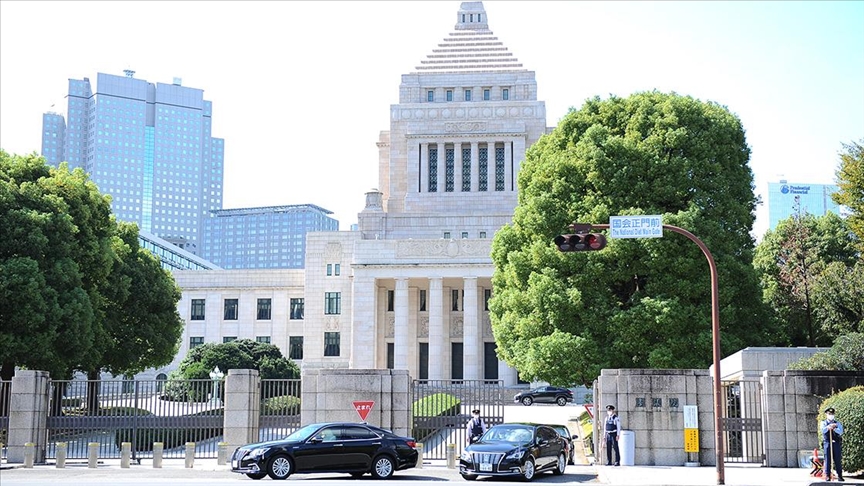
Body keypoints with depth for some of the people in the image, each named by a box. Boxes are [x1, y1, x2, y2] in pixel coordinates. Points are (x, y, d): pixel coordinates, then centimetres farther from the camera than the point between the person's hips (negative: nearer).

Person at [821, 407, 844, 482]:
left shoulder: (837, 423, 13)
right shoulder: (824, 423, 11)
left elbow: (841, 432, -4)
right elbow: (823, 430, -11)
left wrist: (834, 428, -24)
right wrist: (828, 427, -33)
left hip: (837, 443, 1)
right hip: (827, 443, -1)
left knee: (838, 460, -1)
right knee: (827, 459, -4)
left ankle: (840, 476, 3)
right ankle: (827, 476, -2)